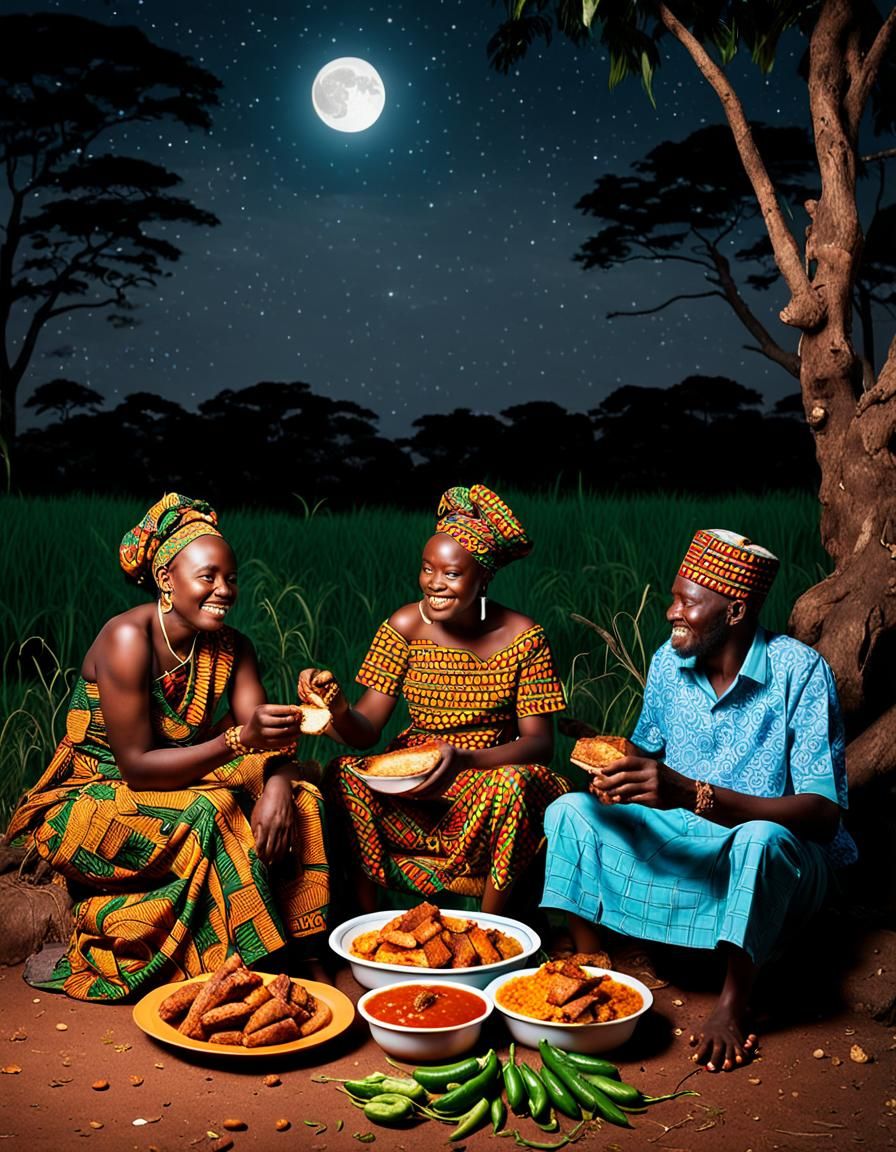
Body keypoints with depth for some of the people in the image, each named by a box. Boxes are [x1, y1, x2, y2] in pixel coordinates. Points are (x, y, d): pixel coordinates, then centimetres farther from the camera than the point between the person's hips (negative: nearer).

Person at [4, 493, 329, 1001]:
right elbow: (135, 766, -25)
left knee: (301, 801, -14)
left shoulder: (231, 647, -3)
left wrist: (278, 784, -32)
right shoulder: (127, 639, -22)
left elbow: (267, 741, -8)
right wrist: (238, 739, -36)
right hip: (90, 802, -6)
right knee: (212, 815, -32)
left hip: (180, 785, 6)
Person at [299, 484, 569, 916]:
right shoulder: (405, 627, -4)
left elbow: (540, 742, -12)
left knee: (515, 783, -34)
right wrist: (338, 710, -32)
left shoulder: (523, 637, -8)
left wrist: (465, 760, -30)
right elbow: (365, 731, -7)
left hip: (488, 773, -1)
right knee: (343, 775, -25)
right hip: (411, 781, 2)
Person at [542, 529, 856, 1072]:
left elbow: (824, 814, -28)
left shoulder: (800, 672, -21)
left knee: (760, 840, -39)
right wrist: (616, 771, -16)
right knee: (569, 812, -9)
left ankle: (733, 1007, -19)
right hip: (681, 843, 5)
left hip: (779, 863, -5)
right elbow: (646, 748, 11)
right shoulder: (670, 662, -4)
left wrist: (692, 794, -40)